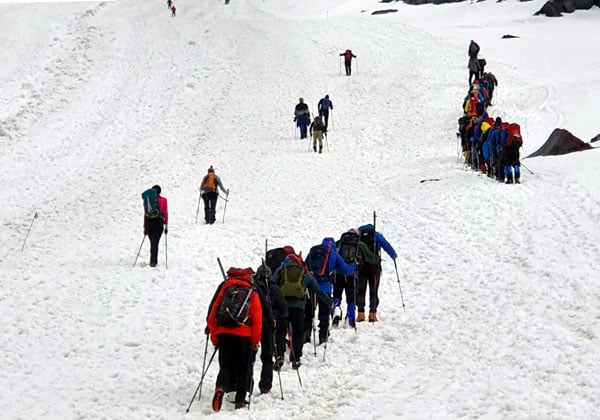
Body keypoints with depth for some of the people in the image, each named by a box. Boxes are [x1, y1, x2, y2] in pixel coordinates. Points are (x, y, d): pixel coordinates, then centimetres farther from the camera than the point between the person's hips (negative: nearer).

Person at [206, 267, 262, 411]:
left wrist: (214, 338, 14)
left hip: (223, 334, 1)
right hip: (243, 336, -1)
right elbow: (257, 320, 1)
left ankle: (221, 387, -22)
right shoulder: (252, 293, 8)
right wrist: (255, 341, 8)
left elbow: (212, 314, 8)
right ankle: (240, 400, 5)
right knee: (243, 368, 10)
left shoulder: (224, 288, 11)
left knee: (225, 366, 7)